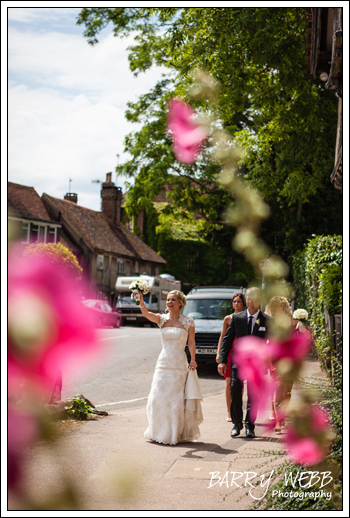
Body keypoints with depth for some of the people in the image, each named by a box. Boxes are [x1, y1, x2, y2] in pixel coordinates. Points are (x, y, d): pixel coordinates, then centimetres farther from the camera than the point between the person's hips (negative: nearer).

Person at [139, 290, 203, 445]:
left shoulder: (187, 322, -1)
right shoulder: (162, 319, 4)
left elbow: (191, 342, 3)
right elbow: (146, 314, -14)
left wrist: (193, 360, -8)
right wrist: (141, 300, -32)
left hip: (179, 365, -2)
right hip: (163, 363, 2)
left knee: (177, 400, 1)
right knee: (159, 398, 1)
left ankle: (177, 434, 13)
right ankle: (160, 432, 16)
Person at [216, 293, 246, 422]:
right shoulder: (227, 319, 7)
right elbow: (222, 337, 10)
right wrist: (218, 353, 2)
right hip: (229, 352, 0)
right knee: (229, 383, 1)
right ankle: (229, 412, 7)